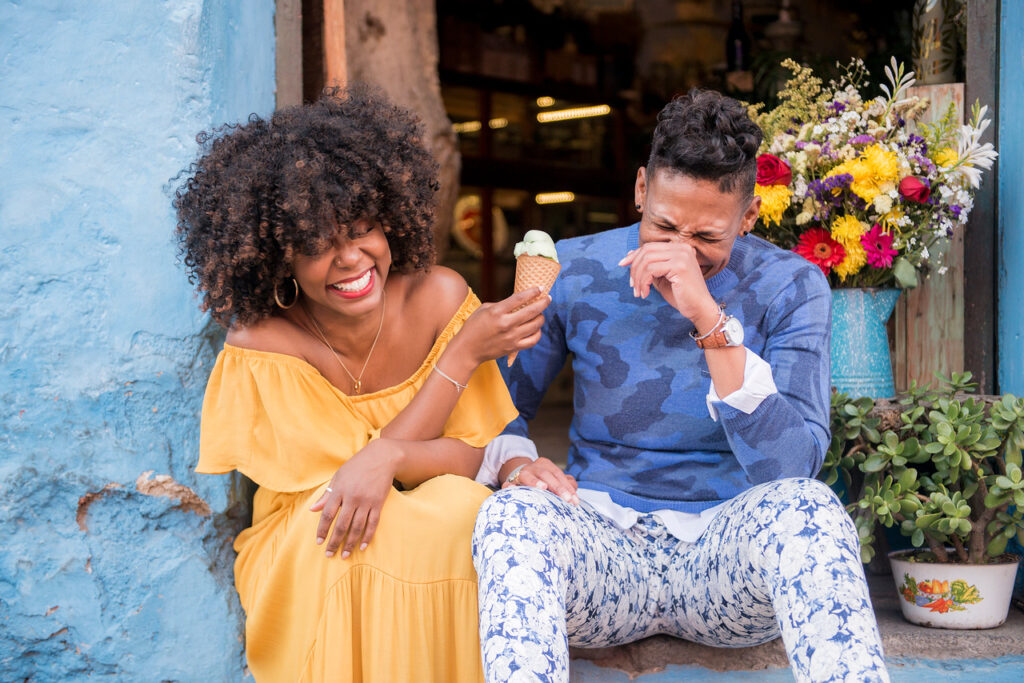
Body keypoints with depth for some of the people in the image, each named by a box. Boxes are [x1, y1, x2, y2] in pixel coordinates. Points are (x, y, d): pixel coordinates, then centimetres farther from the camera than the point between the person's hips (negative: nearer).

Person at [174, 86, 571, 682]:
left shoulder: (438, 297, -9)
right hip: (302, 562, -2)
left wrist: (390, 457, -33)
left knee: (463, 508, -31)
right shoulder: (262, 349, -17)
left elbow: (475, 457, -9)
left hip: (440, 543, 3)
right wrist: (466, 353, -20)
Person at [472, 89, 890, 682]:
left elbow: (791, 468, -16)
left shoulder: (789, 286, -4)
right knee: (510, 514, -32)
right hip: (604, 546, 1)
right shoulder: (573, 271, 0)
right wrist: (516, 464, -15)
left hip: (728, 551, -1)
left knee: (805, 506, -35)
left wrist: (711, 320, -25)